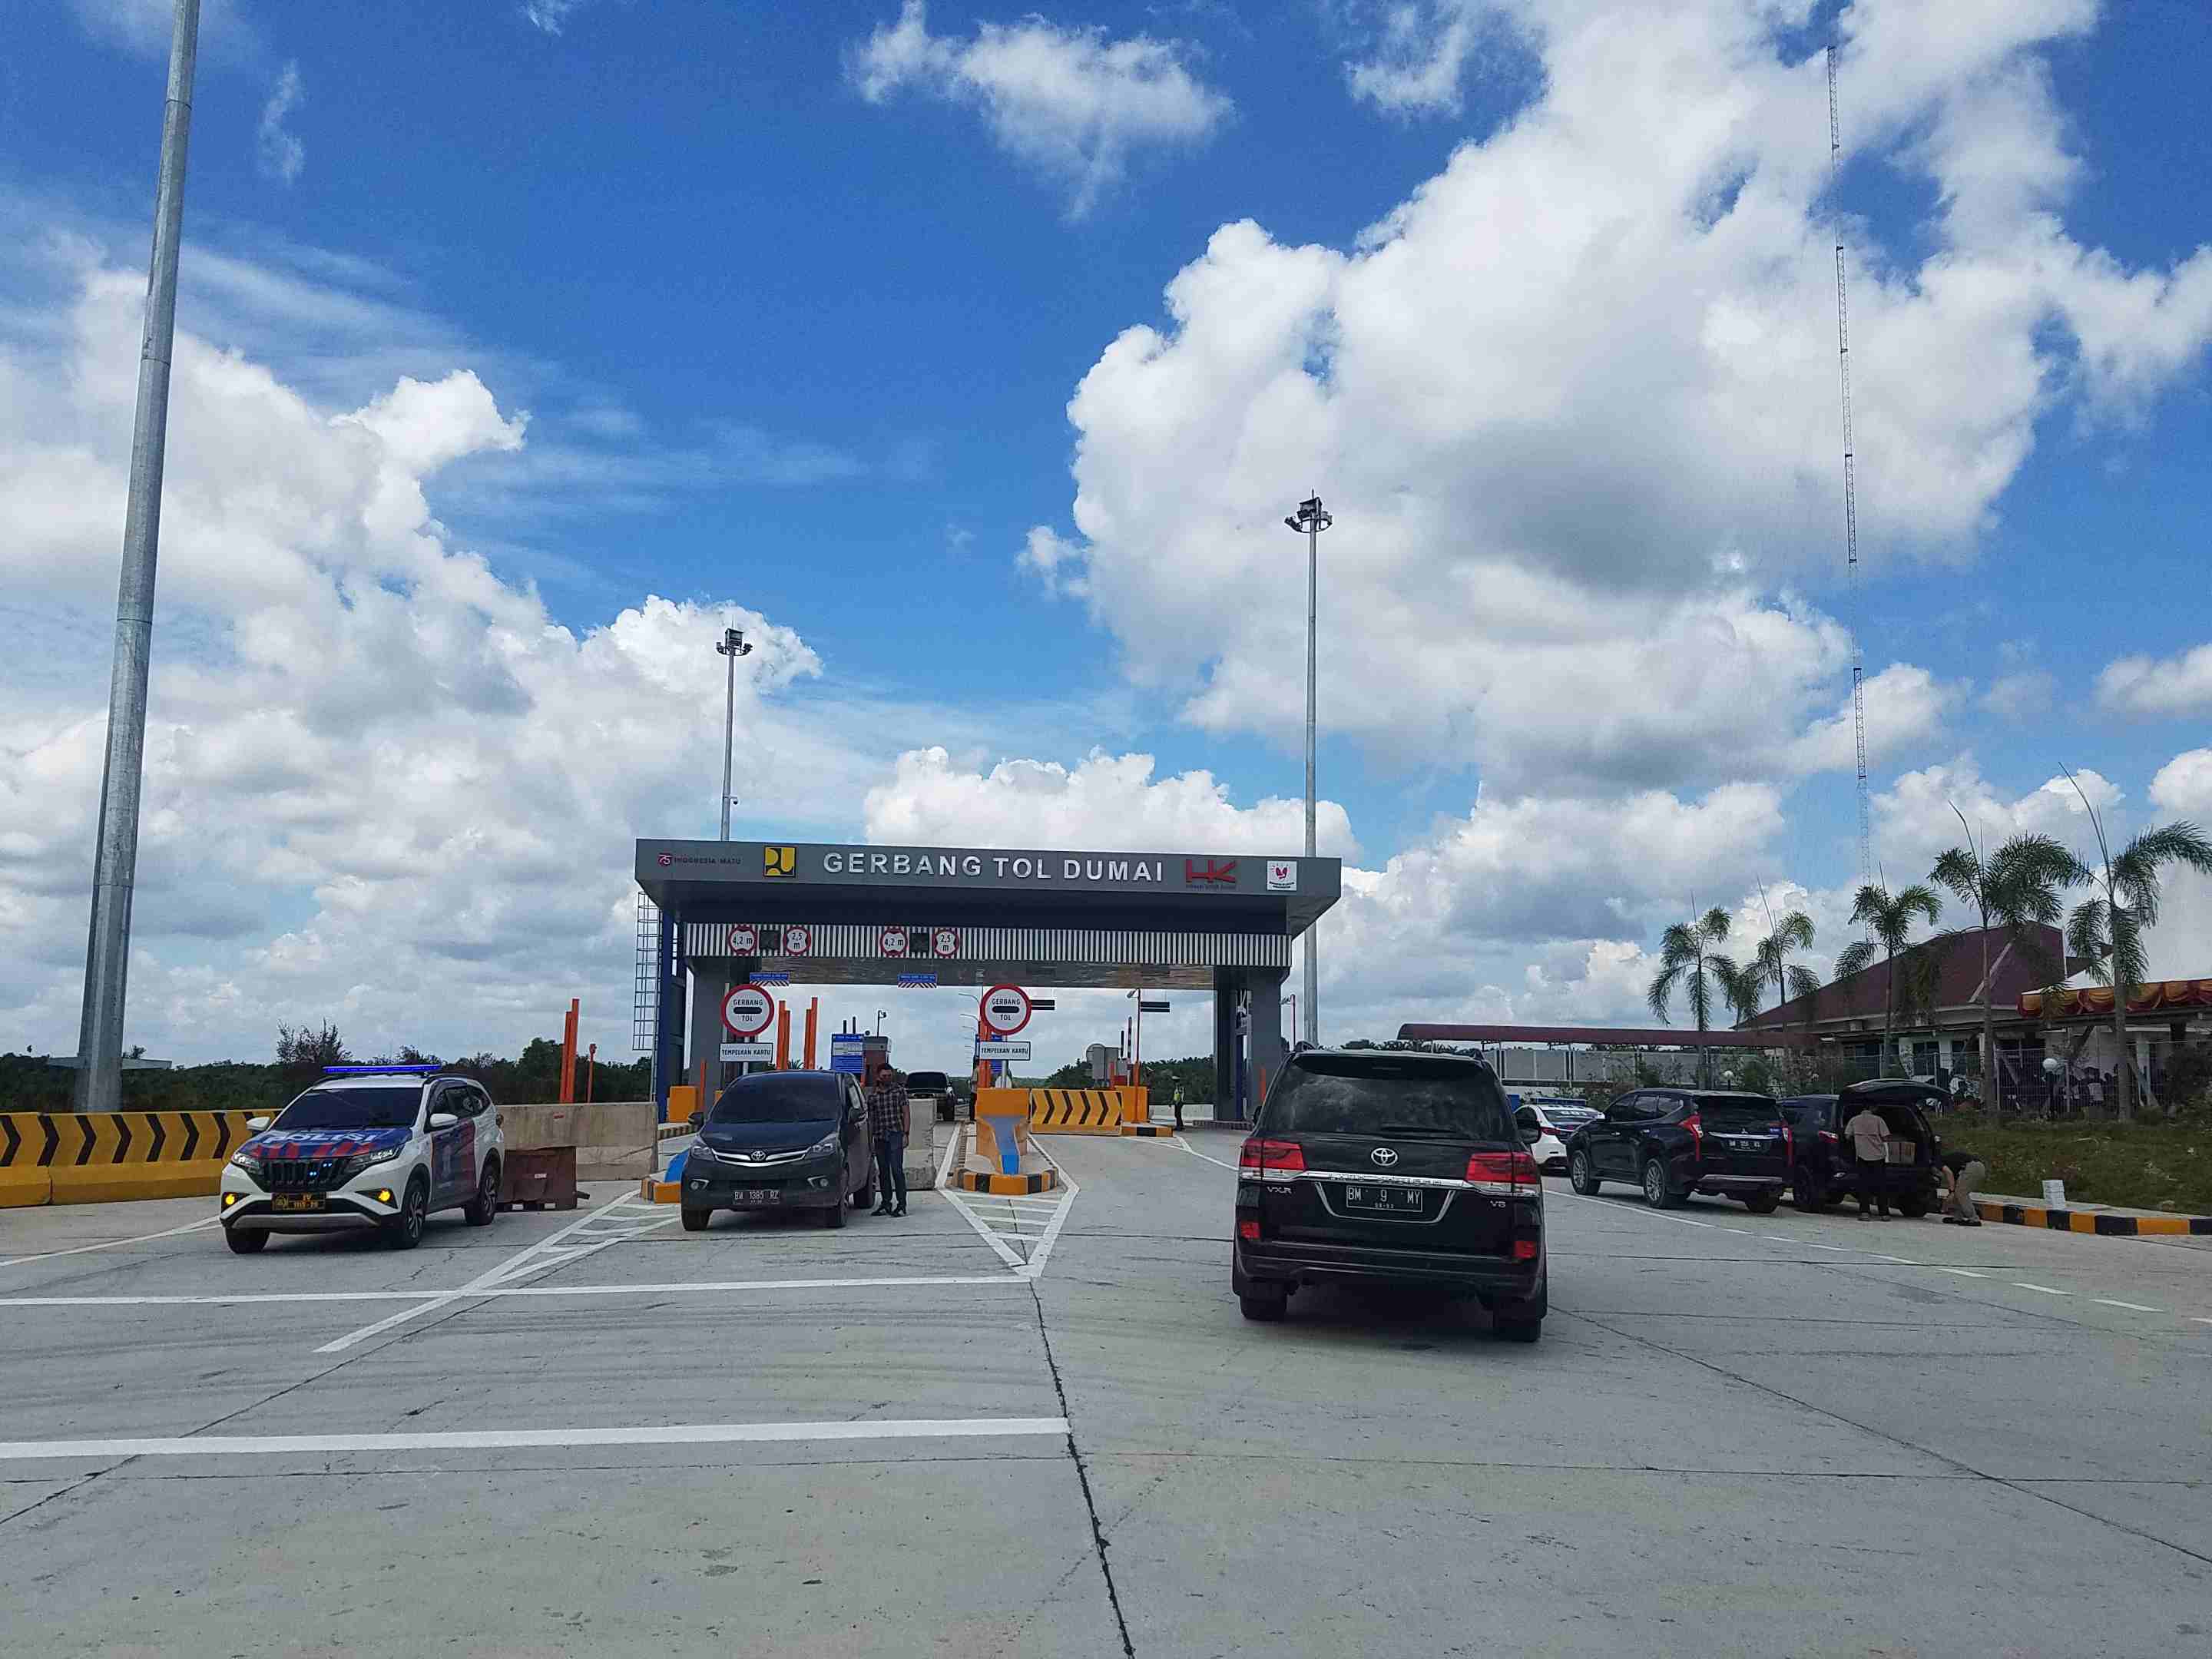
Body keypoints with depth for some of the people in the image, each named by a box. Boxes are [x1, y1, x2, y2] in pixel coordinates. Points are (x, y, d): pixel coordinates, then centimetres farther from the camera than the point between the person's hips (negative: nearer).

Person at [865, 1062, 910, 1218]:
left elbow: (906, 1113, 3)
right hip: (879, 1137, 4)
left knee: (897, 1169, -10)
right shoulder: (872, 1095, 12)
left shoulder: (900, 1090, 4)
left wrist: (905, 1134, -6)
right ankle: (886, 1204, 14)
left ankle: (901, 1204, -10)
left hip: (895, 1135, -4)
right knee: (883, 1172, 7)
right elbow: (870, 1118, 15)